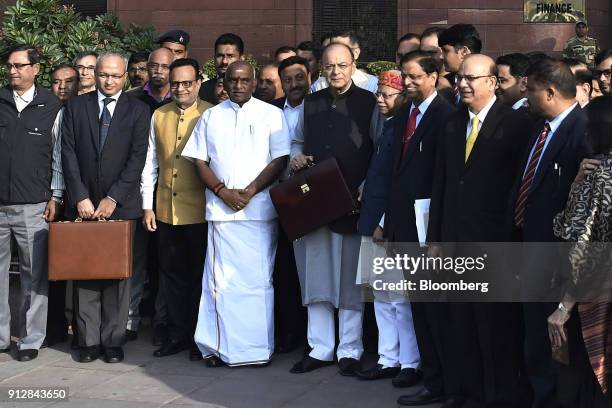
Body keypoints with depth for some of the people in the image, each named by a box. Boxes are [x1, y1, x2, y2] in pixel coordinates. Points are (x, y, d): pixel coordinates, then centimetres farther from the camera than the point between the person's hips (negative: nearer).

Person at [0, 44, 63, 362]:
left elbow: (59, 156, 6)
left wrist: (56, 197, 1)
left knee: (35, 274, 1)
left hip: (33, 206, -1)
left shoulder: (51, 107, 4)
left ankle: (31, 340, 9)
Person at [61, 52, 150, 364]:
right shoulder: (75, 107, 9)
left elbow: (137, 158, -3)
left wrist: (113, 198, -10)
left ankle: (113, 340, 7)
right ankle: (88, 341, 7)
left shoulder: (138, 111, 4)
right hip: (83, 204, 1)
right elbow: (68, 155, 3)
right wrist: (80, 197, -7)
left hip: (121, 204, -1)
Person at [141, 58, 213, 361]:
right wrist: (147, 206, 8)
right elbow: (150, 163, 13)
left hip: (199, 211, -4)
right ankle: (177, 334, 20)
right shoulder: (159, 116, 10)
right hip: (165, 211, 4)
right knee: (172, 274, 10)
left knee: (199, 275, 4)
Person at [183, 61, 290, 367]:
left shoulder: (271, 115, 7)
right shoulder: (210, 117, 15)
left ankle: (257, 348, 2)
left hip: (259, 209, -2)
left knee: (258, 278, -3)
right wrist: (223, 191, -5)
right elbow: (200, 161, 10)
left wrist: (249, 191, -10)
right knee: (221, 279, -1)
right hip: (220, 210, 2)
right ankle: (220, 347, 3)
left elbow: (280, 160, 0)